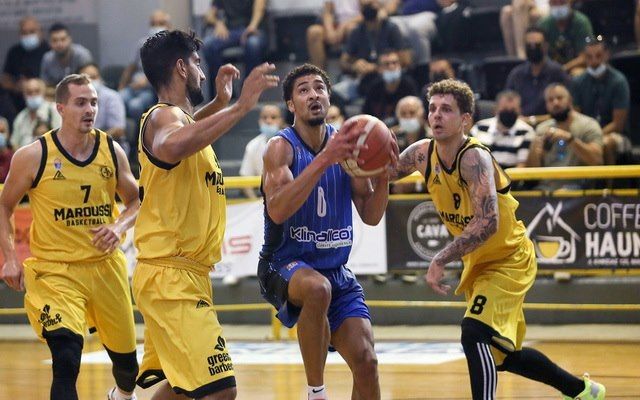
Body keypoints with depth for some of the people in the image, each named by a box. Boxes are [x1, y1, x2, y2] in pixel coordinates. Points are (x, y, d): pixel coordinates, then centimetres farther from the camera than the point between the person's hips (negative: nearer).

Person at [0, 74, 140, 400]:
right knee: (67, 356, -24)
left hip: (106, 266, 4)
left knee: (124, 354, 20)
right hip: (55, 271, -4)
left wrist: (119, 227, -10)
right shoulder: (32, 156, -11)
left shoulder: (112, 152, -2)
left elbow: (135, 202, 11)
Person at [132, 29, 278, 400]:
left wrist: (220, 103, 31)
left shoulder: (175, 116, 16)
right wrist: (240, 107, -40)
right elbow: (171, 147, -41)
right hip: (170, 276, -11)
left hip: (185, 275, 11)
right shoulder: (163, 116, -13)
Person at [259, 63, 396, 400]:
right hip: (284, 265, -5)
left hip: (335, 270, 5)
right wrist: (324, 160, -34)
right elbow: (277, 211, -28)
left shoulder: (347, 143, 3)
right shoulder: (281, 147, -11)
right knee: (317, 287, -39)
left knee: (365, 360, -8)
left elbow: (371, 216, 6)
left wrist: (383, 174, -13)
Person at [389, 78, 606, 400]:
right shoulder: (422, 153, -8)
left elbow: (488, 223, -40)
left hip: (509, 260, -8)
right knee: (501, 354, 19)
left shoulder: (474, 157, -29)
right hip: (478, 263, 8)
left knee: (474, 335, -28)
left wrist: (440, 260, -40)